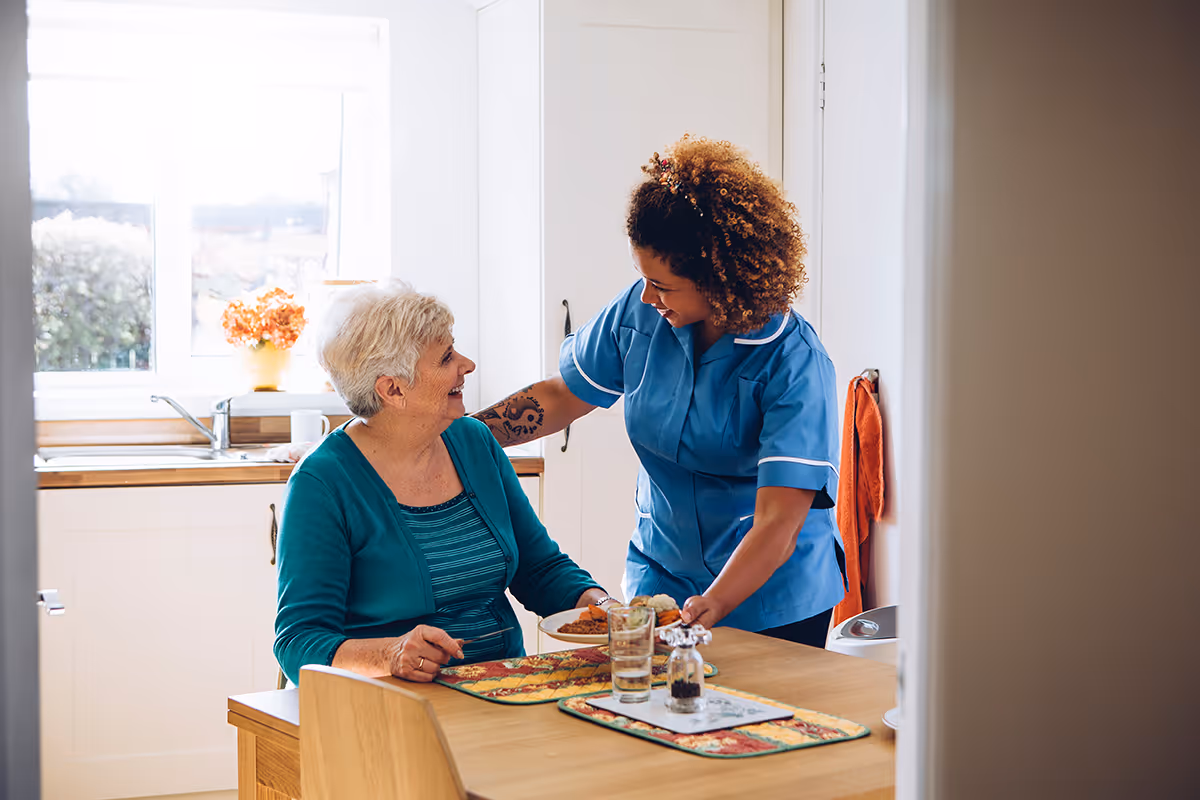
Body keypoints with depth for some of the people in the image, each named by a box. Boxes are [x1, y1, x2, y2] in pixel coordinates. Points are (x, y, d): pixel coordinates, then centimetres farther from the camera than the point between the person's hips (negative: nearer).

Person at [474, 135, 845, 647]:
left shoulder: (795, 364, -22)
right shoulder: (640, 312, -7)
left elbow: (778, 524, -28)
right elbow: (561, 397, 8)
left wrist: (712, 607, -41)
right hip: (661, 577, 4)